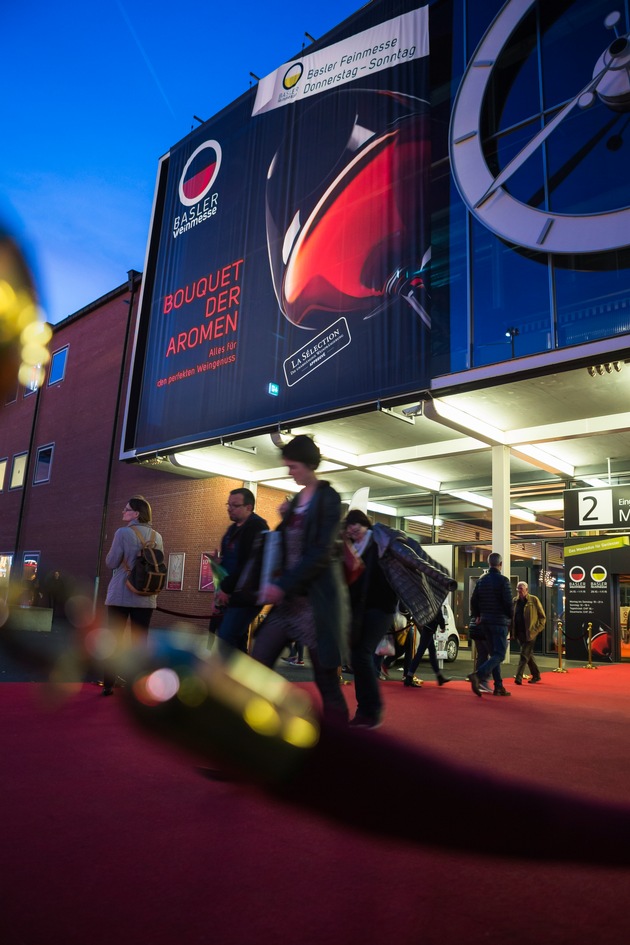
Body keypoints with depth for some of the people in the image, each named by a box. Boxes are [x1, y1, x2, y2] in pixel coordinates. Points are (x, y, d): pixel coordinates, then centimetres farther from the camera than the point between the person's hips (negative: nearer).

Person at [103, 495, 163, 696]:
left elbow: (111, 562, -4)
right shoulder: (157, 536, 6)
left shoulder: (123, 532, -8)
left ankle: (109, 684, 9)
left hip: (121, 594, -3)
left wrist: (111, 553, 14)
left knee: (114, 639, 5)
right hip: (146, 597, 3)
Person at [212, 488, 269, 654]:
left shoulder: (257, 527, -13)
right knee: (236, 644, 11)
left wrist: (226, 588, -18)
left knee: (224, 642, -13)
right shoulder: (234, 528, 16)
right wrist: (220, 561, 2)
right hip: (231, 595, 9)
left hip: (245, 596, -9)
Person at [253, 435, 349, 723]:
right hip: (290, 597, 7)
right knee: (258, 665, 3)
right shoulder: (296, 500, 15)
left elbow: (321, 553, -15)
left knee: (325, 675, -1)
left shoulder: (328, 497, -7)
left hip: (318, 597, -7)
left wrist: (283, 586, -17)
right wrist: (274, 583, 2)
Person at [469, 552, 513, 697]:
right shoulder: (502, 580, -12)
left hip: (486, 621, 7)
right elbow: (508, 602, -16)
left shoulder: (481, 580, 8)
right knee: (499, 654, -6)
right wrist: (510, 617, 1)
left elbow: (473, 601, 9)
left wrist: (477, 616, 23)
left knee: (494, 653, 14)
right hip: (500, 621, -7)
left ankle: (499, 686, 15)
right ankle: (478, 675, -25)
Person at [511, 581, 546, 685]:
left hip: (530, 633, -5)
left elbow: (542, 617, -1)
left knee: (524, 655, -9)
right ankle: (536, 675, 29)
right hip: (519, 633, 5)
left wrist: (538, 629, -9)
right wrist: (511, 629, 1)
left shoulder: (534, 600, -5)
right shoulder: (515, 601, 8)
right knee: (529, 655, 15)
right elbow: (511, 616, 12)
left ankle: (518, 677, -9)